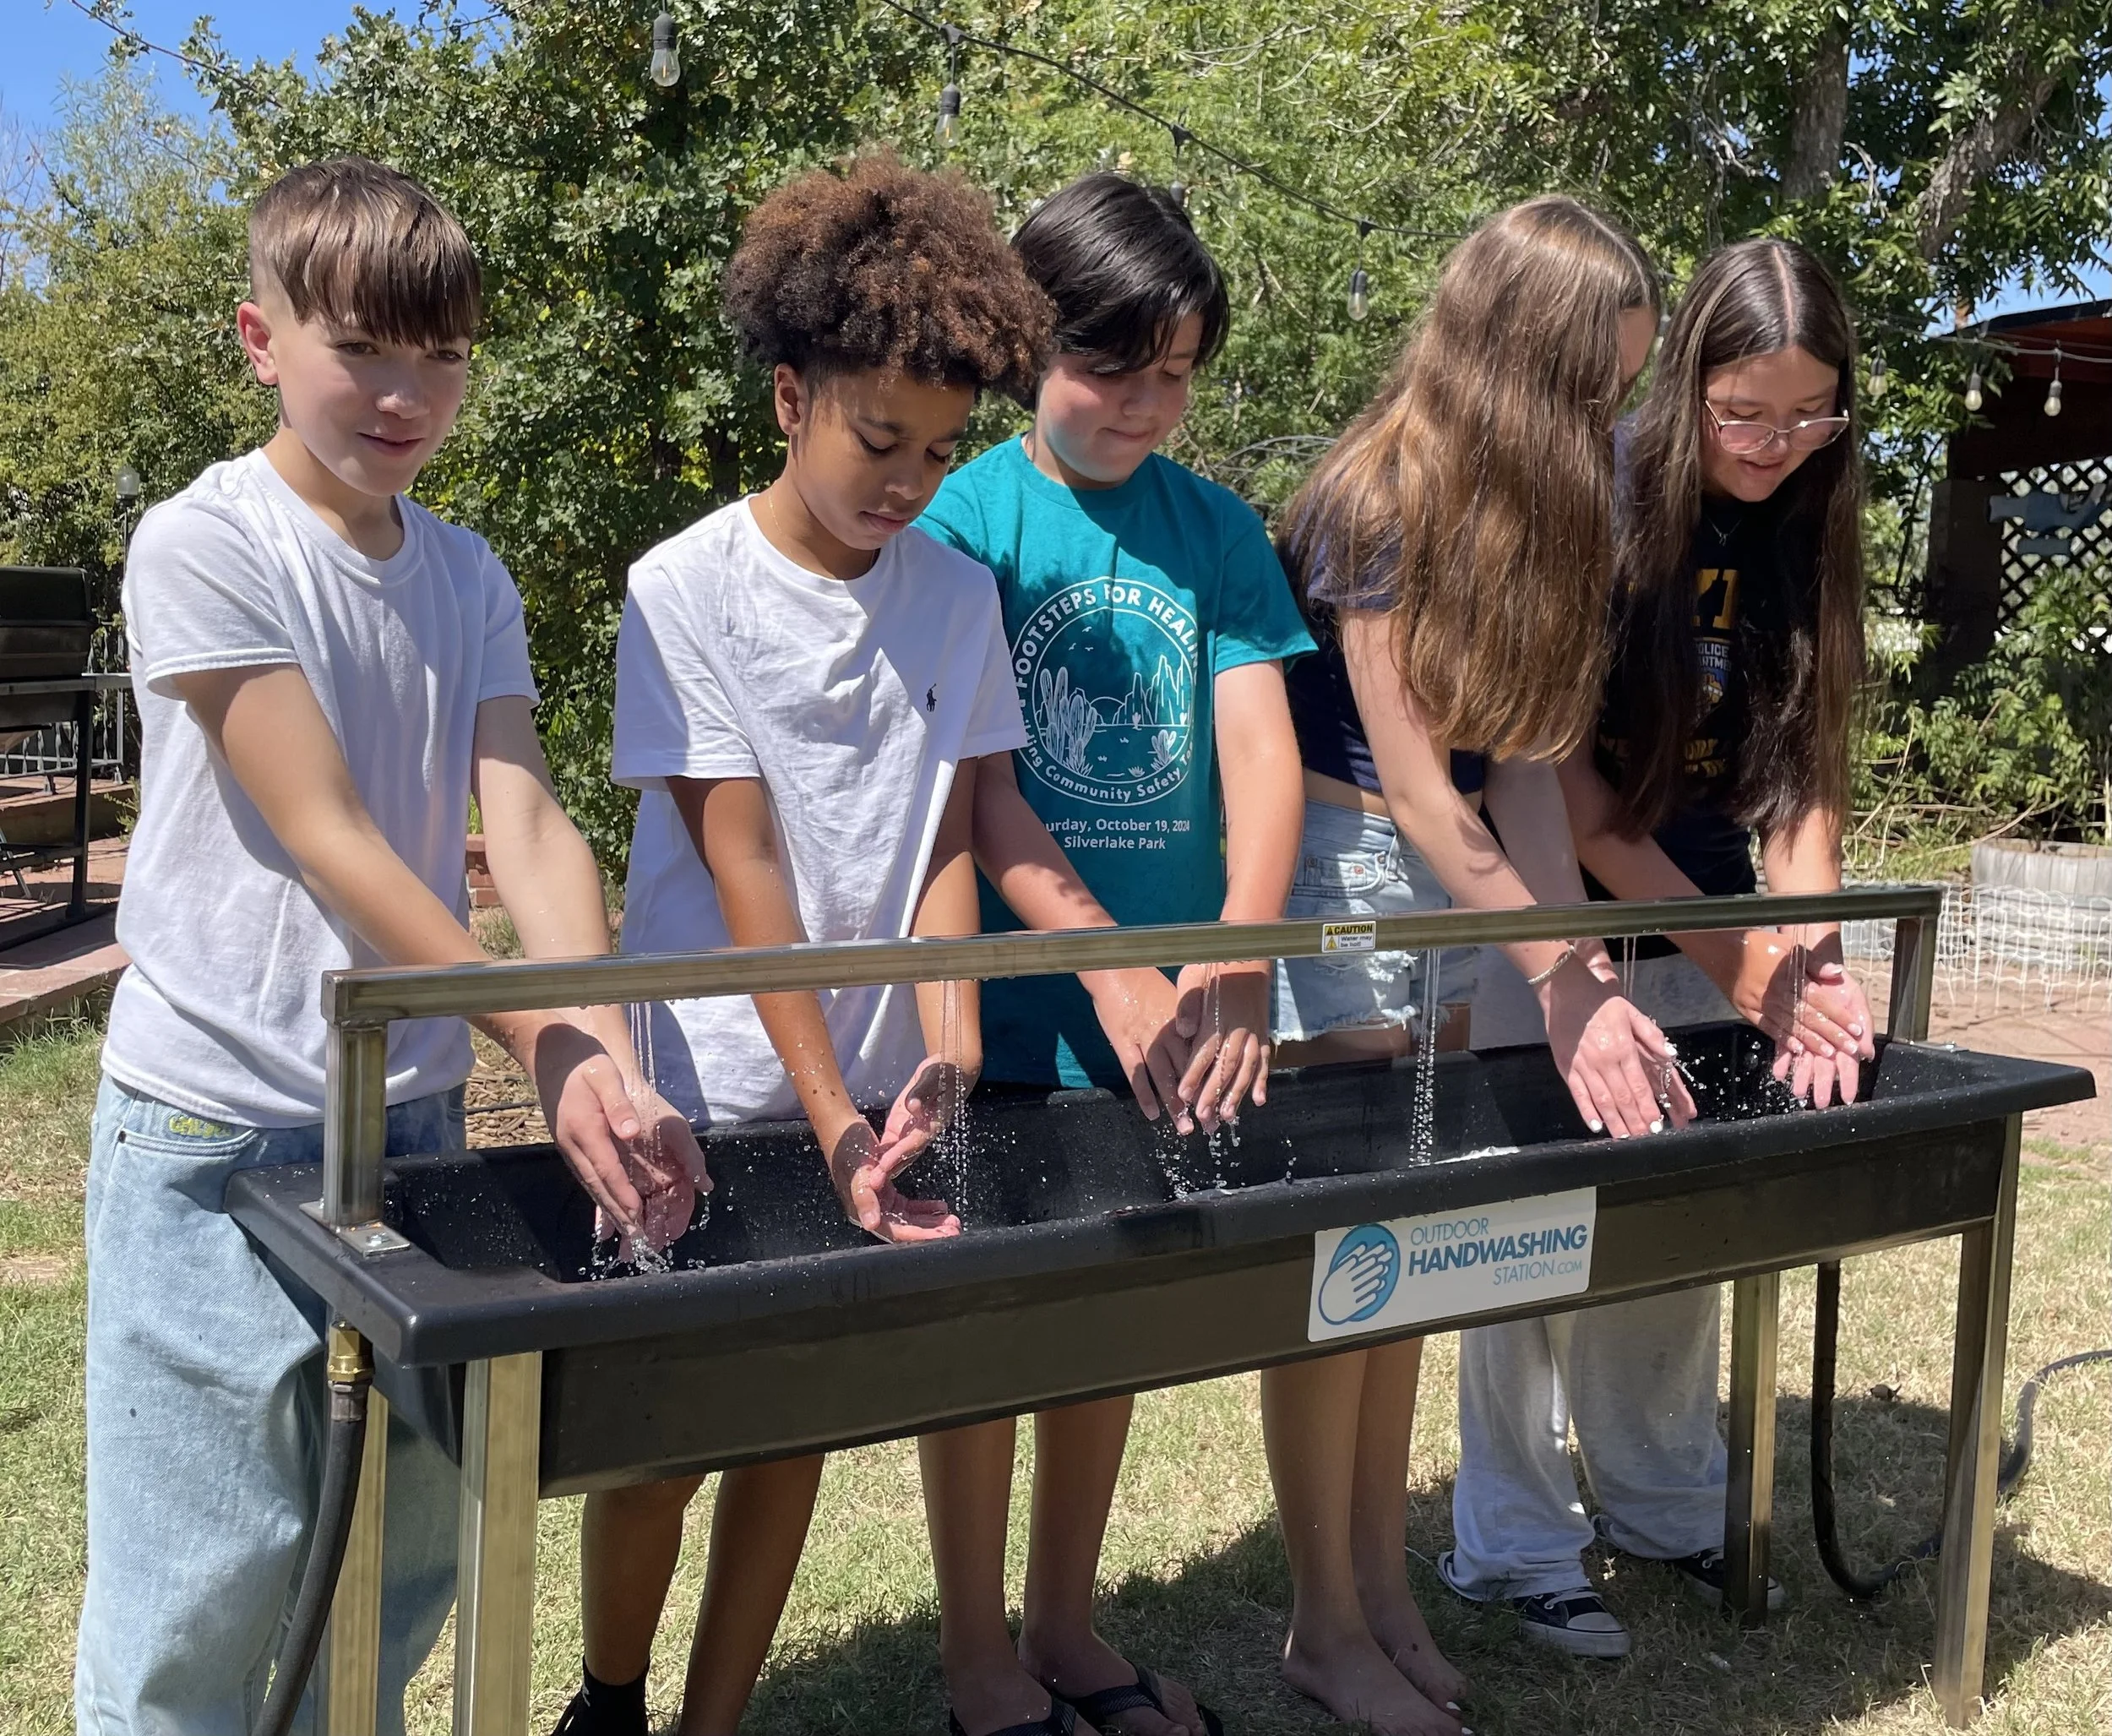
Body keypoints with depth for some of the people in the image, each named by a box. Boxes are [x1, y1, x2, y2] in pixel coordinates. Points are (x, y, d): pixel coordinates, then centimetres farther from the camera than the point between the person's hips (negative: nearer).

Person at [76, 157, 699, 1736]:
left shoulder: (469, 578, 5)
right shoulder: (202, 548, -11)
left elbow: (528, 824, -6)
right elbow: (328, 840, -18)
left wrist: (614, 1065, -21)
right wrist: (546, 1044, -22)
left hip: (415, 1112, 6)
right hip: (219, 1126, -5)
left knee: (408, 1558, 15)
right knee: (209, 1576, 3)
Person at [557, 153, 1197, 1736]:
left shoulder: (959, 593, 1)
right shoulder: (690, 590, -11)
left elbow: (949, 838, -1)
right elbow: (743, 867, -15)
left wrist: (943, 1060, -15)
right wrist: (833, 1120, -21)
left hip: (878, 1077, 3)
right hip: (717, 1088, -3)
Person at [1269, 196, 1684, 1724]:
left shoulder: (1540, 511, 4)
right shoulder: (1374, 508, -17)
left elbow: (1521, 768, -2)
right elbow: (1420, 793, -18)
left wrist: (1589, 973, -12)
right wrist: (1563, 982, -16)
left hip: (1464, 886, 7)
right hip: (1341, 866, -7)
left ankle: (1384, 1584, 26)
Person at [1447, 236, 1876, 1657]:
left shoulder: (1804, 528, -1)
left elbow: (1803, 763, -3)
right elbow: (1566, 783, -19)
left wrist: (1811, 953, -18)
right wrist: (1743, 966, -19)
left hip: (1708, 904, 6)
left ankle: (1665, 1504, 31)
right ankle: (1513, 1547, 13)